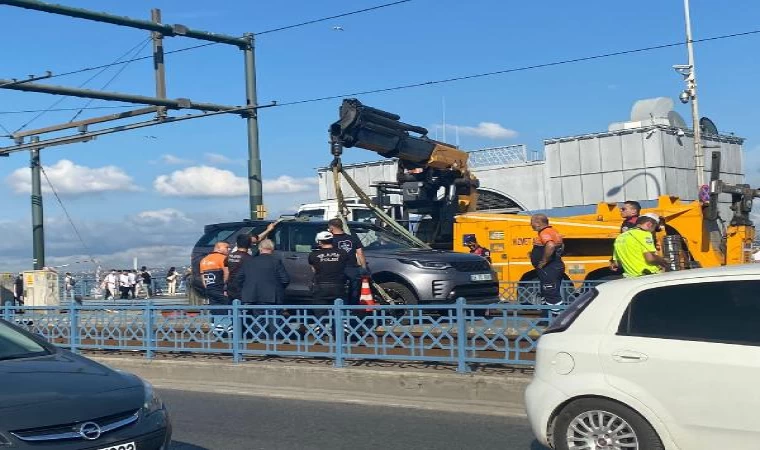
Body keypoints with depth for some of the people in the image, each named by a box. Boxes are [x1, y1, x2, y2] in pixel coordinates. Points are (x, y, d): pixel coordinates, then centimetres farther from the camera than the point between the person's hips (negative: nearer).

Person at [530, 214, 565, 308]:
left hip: (549, 269, -11)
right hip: (556, 267, 11)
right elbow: (561, 246, 28)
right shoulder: (553, 231, 15)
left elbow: (551, 246, -36)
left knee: (552, 296, -8)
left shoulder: (544, 233, -18)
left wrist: (544, 261, -26)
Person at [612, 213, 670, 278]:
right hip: (649, 275, -7)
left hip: (631, 276, 7)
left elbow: (616, 263, 19)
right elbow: (650, 258, -18)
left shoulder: (620, 237, 15)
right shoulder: (644, 234, -6)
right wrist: (664, 261, 0)